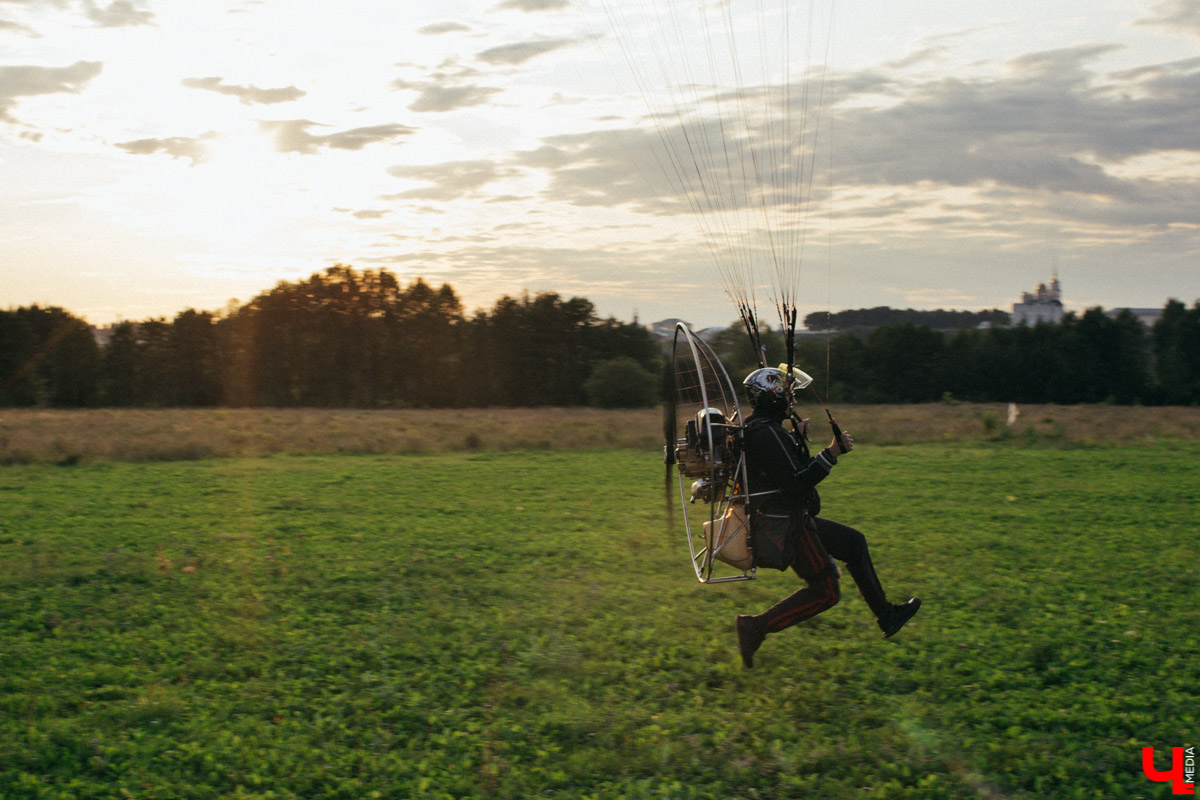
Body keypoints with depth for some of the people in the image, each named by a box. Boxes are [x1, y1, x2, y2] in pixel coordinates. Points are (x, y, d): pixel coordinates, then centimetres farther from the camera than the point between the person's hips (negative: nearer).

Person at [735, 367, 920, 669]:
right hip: (787, 527, -11)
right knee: (825, 592, -5)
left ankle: (886, 616, 26)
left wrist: (796, 438, 21)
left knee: (854, 542, 19)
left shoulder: (759, 428, 10)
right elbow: (795, 485, -29)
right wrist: (830, 455, -26)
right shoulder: (767, 434, -23)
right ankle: (756, 626, -3)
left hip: (790, 519, 11)